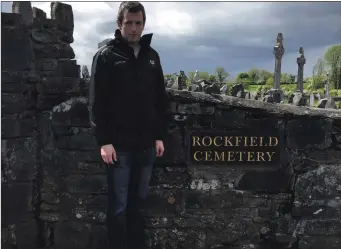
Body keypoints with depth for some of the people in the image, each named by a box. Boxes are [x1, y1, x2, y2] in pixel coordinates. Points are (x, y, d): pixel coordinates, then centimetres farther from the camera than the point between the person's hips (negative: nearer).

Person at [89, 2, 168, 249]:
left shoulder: (151, 56, 11)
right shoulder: (106, 55, -3)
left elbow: (160, 99, 13)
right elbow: (97, 102, -8)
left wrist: (160, 136, 9)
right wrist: (104, 141, -13)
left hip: (146, 144, 4)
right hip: (119, 145, -4)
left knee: (138, 203, 14)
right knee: (119, 206, 3)